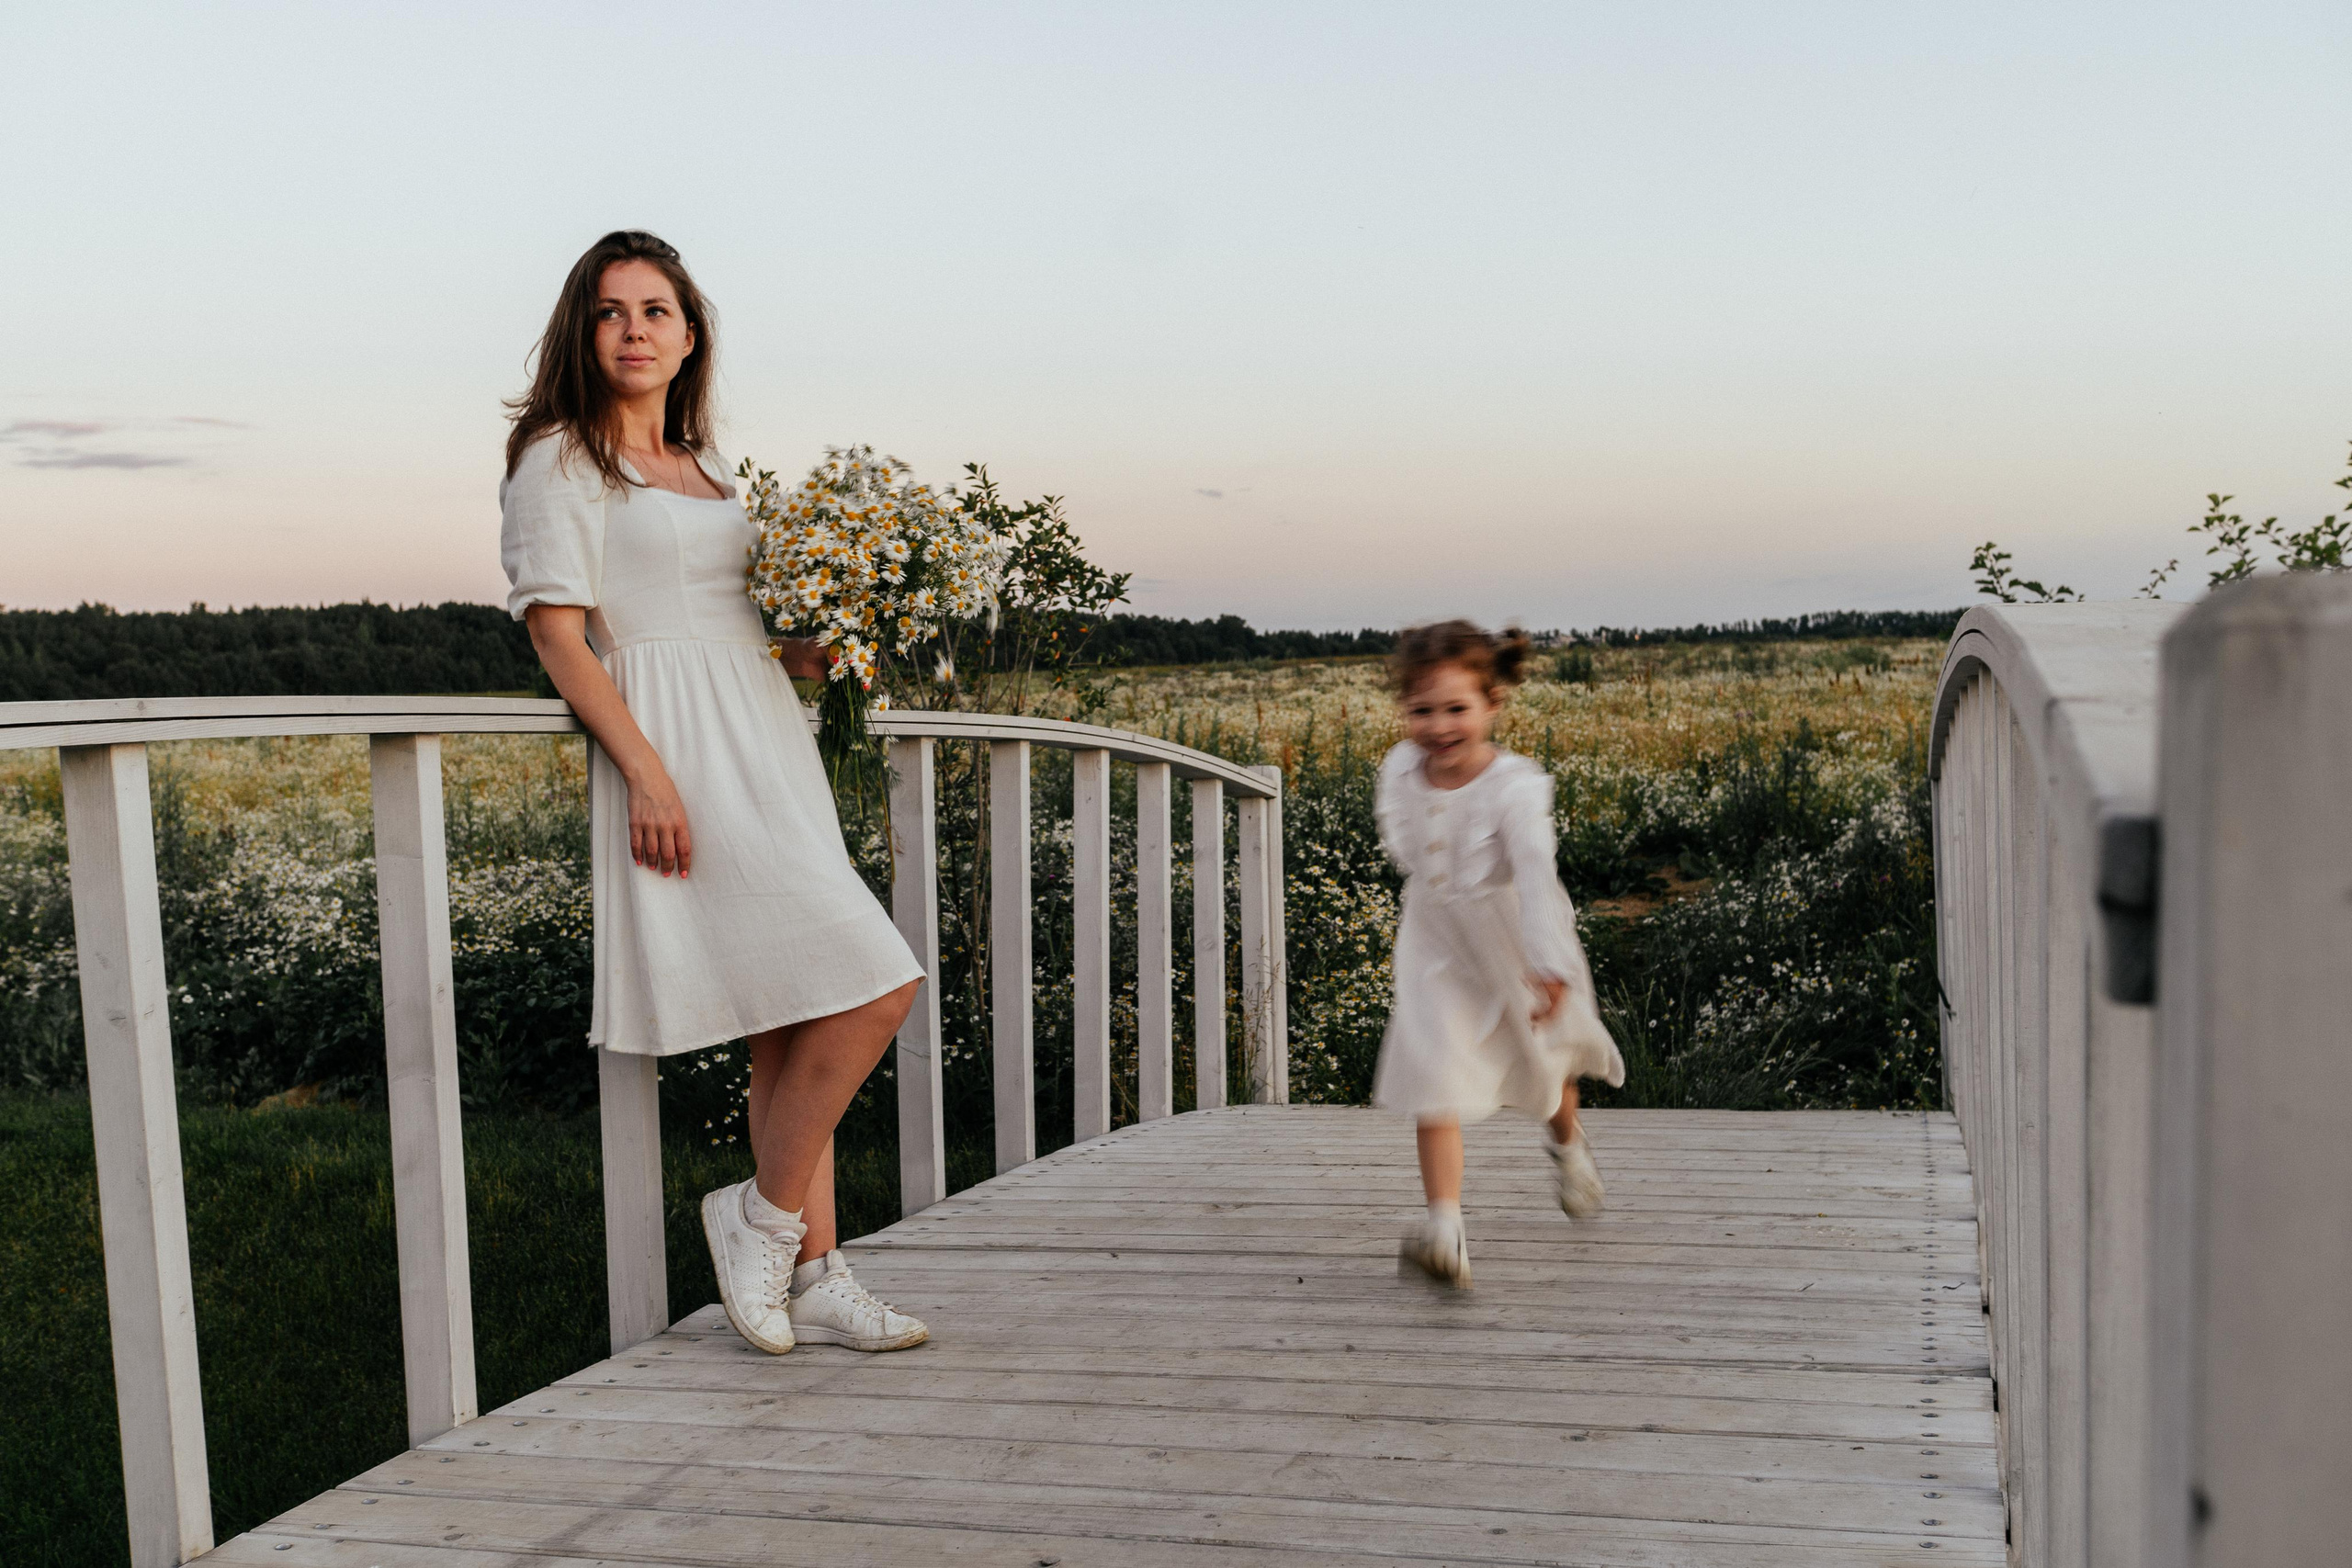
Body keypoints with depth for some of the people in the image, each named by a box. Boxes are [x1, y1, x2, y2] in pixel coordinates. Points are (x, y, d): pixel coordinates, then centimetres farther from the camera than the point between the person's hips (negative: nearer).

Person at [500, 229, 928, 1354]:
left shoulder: (707, 472, 20)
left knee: (796, 1025, 6)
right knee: (869, 986, -15)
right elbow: (558, 633, -9)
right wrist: (645, 773, -20)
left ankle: (812, 1273, 12)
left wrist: (817, 652, 6)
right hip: (677, 759, -8)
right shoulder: (561, 462, -1)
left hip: (763, 745, 8)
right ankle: (766, 1215, 1)